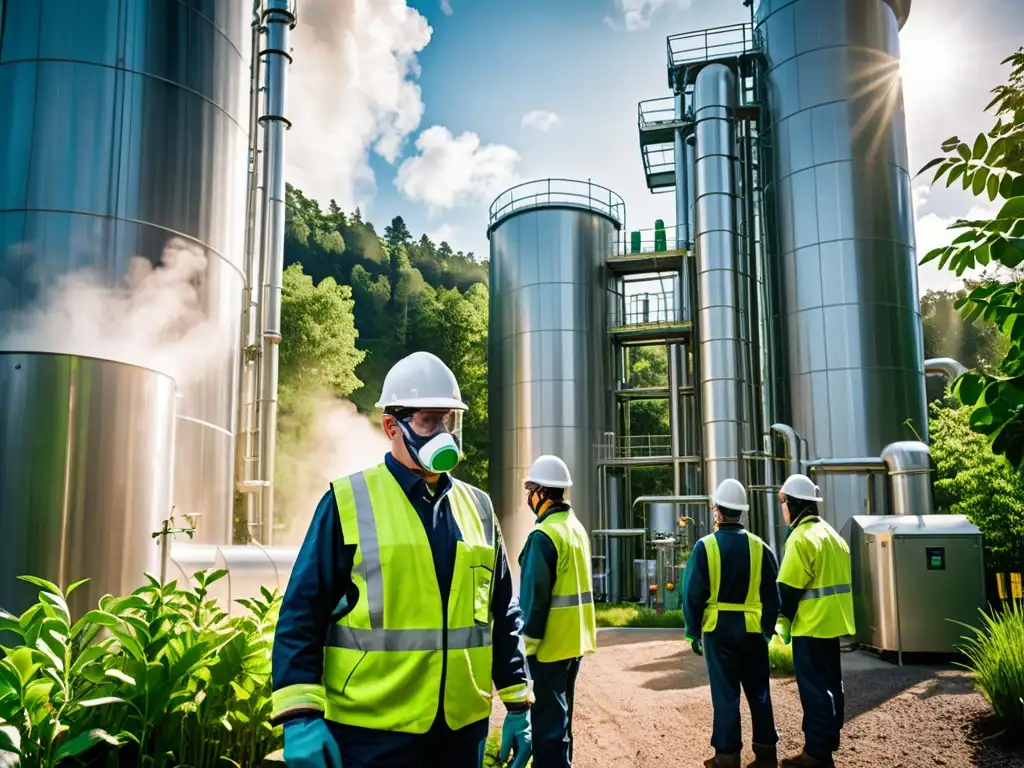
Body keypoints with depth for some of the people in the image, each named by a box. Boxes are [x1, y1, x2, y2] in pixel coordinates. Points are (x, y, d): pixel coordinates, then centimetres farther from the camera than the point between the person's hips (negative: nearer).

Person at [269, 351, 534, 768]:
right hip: (371, 731, -4)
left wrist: (517, 704, 10)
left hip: (463, 725, 5)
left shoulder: (478, 507, 8)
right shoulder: (348, 503, -6)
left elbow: (503, 614, 12)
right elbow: (302, 613, -7)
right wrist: (301, 715, -14)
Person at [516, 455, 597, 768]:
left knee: (547, 721, -3)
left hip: (550, 644, -9)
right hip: (575, 639, 9)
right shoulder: (577, 528, 10)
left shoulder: (544, 535, -18)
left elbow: (534, 596, -19)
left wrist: (527, 643, -14)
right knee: (559, 715, 20)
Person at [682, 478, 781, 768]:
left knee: (725, 692, 4)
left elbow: (693, 593, -8)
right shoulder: (760, 547, 0)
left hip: (718, 628, -2)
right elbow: (772, 593, 4)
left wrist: (692, 631, 1)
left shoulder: (705, 546, -8)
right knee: (759, 691, 13)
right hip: (752, 628, 3)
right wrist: (768, 627, 14)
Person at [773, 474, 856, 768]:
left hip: (811, 624, -10)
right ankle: (827, 742, 26)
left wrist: (783, 621, -7)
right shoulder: (830, 533, 14)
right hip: (832, 621, 10)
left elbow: (789, 587, -18)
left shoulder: (801, 537, -16)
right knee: (830, 683, 16)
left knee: (813, 688, -4)